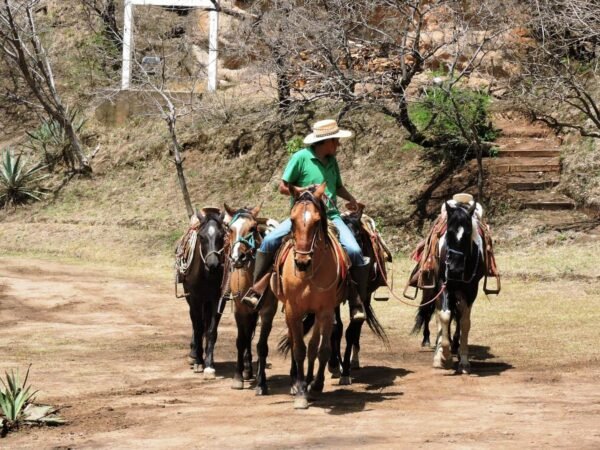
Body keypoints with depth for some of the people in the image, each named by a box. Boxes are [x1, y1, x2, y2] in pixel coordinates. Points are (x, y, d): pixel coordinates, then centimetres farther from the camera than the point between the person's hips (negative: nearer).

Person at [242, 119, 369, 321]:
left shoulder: (332, 161, 12)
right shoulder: (301, 157, -5)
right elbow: (283, 187, -3)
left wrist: (351, 199, 8)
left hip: (330, 216, 3)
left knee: (354, 251, -19)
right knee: (270, 240, -24)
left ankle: (357, 302, -8)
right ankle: (257, 289, -11)